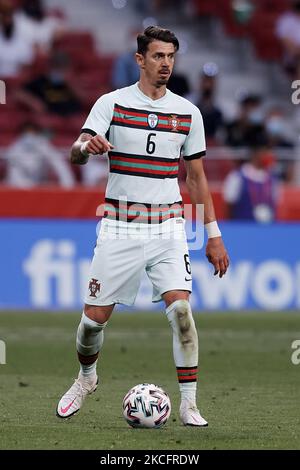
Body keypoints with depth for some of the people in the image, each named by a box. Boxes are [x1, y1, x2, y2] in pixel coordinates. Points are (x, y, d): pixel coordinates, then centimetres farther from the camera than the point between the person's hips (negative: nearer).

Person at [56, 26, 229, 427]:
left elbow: (197, 176, 13)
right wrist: (86, 146, -37)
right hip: (119, 227, -1)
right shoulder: (112, 104, -1)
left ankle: (189, 404, -10)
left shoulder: (187, 113, 6)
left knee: (180, 308, -17)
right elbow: (75, 154, -12)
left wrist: (213, 235, 10)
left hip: (167, 226, 1)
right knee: (95, 317, 1)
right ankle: (86, 378, 33)